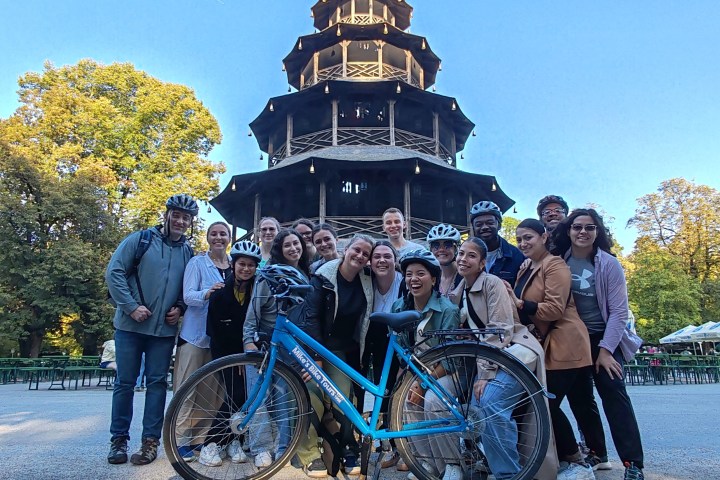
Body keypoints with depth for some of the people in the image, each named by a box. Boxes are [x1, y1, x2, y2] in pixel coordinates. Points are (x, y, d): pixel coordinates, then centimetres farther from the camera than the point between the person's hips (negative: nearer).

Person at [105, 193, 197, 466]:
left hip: (165, 330, 2)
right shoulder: (140, 239, -2)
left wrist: (180, 308, -2)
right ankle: (119, 439, 19)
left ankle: (151, 440, 12)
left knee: (157, 383, 4)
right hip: (130, 325, -2)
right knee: (125, 382, 6)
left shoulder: (188, 252, 8)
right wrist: (132, 306, -13)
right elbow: (114, 272, -6)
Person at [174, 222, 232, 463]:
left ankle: (202, 436, 17)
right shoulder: (197, 262, 0)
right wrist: (207, 293, -29)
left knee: (211, 390, 7)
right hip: (195, 333, -4)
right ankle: (181, 440, 5)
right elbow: (188, 295, -10)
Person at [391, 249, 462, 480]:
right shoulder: (400, 307, -4)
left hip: (445, 372, -5)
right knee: (406, 401, -23)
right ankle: (430, 461, -3)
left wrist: (423, 384, -23)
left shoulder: (447, 310, -19)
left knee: (431, 401, -31)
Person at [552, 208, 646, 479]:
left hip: (603, 338, -3)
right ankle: (596, 454, 21)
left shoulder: (608, 264, -9)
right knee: (579, 397, 6)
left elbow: (619, 311, -10)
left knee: (613, 393, -11)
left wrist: (605, 349, -15)